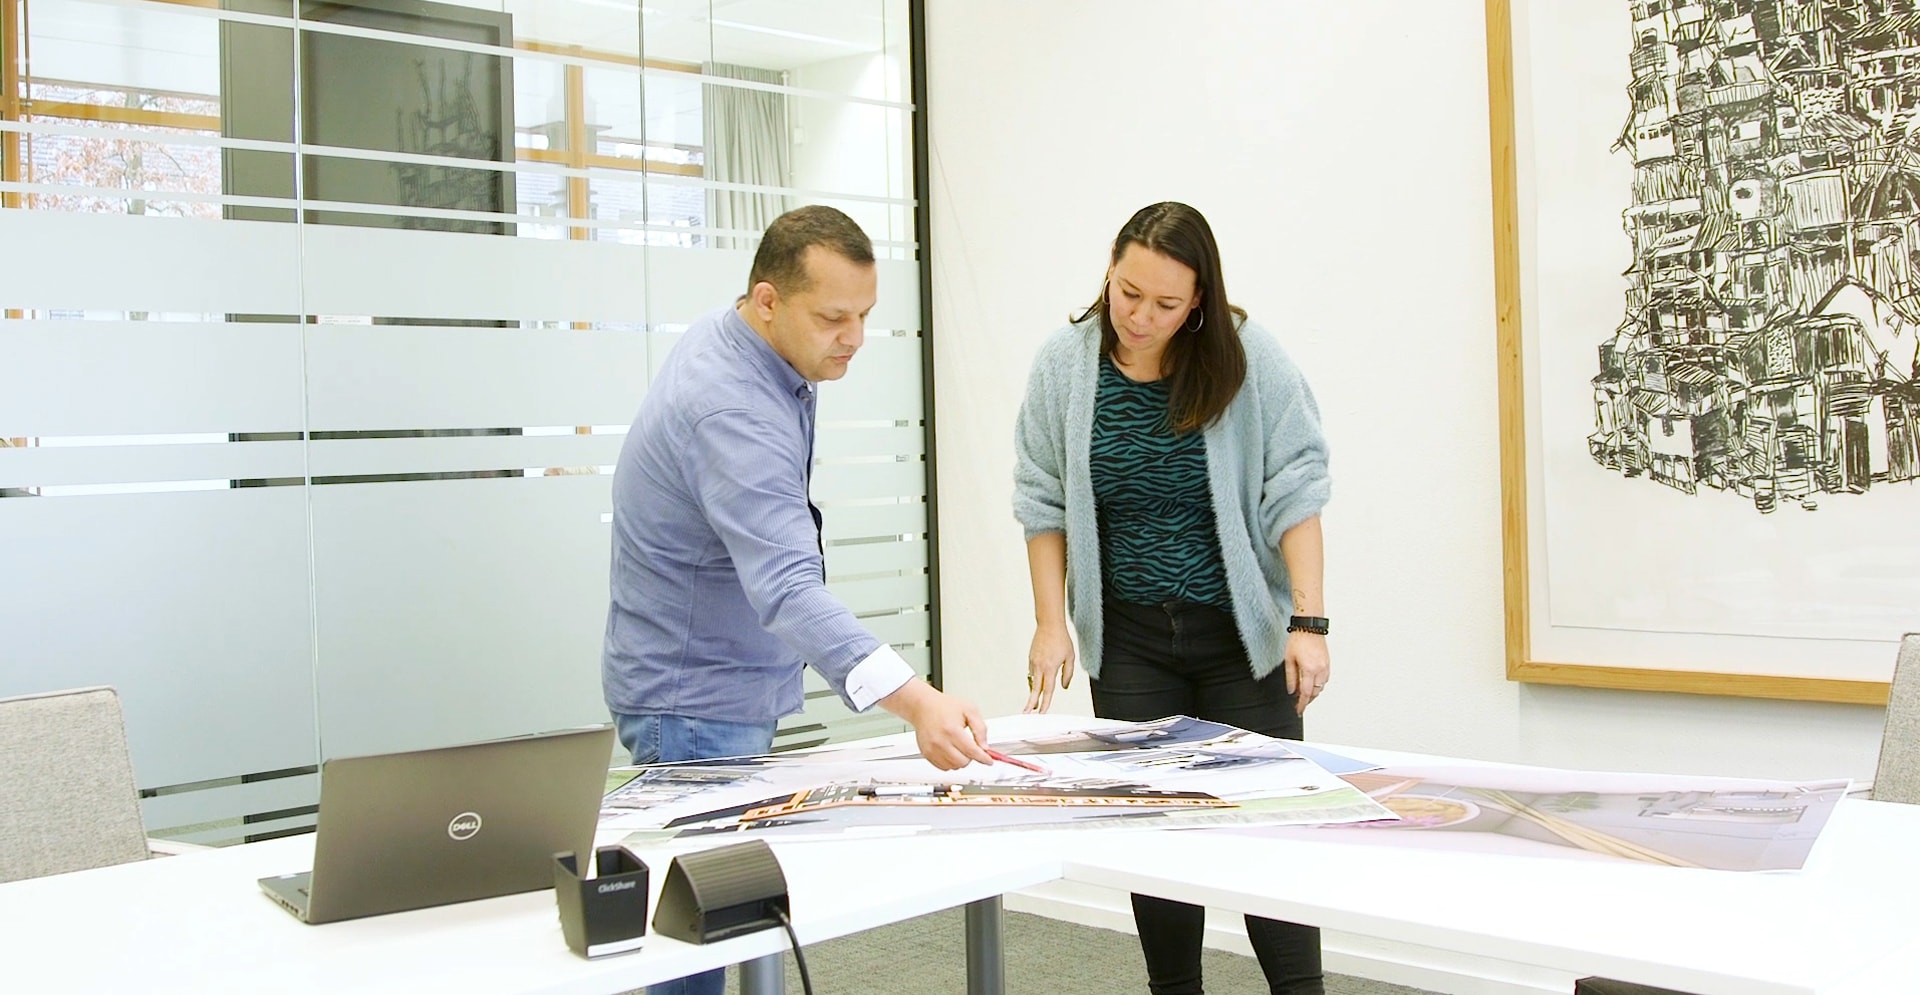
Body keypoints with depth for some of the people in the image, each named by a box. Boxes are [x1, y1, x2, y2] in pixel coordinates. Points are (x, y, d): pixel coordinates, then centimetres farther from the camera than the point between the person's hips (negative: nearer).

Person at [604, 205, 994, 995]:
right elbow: (788, 589, -43)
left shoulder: (726, 340, 2)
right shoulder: (733, 411, -30)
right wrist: (917, 703, -53)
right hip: (697, 706, -10)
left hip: (728, 687, 10)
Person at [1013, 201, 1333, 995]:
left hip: (1241, 633, -2)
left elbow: (1294, 490, -9)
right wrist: (1051, 622, -3)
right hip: (1128, 640, 2)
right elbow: (1044, 502, 1)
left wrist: (1309, 623, -14)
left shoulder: (1247, 359, -11)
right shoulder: (1065, 365, -4)